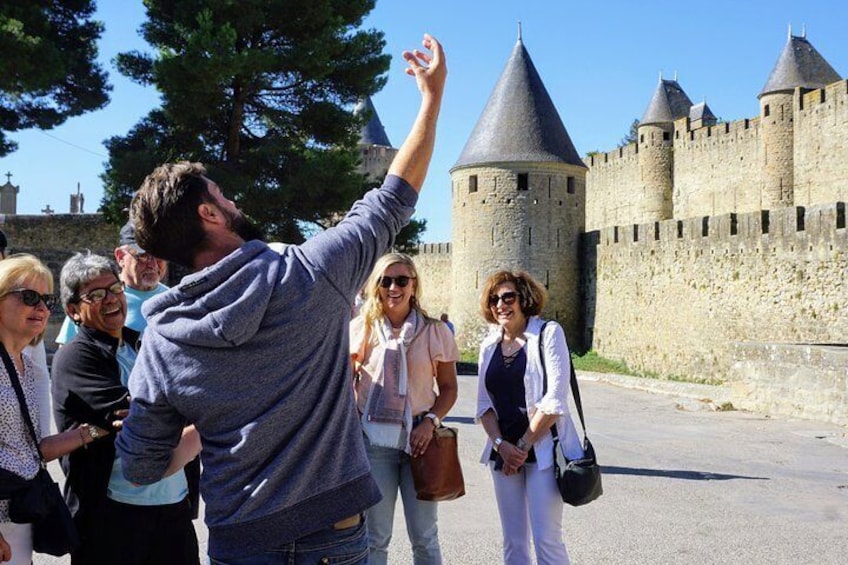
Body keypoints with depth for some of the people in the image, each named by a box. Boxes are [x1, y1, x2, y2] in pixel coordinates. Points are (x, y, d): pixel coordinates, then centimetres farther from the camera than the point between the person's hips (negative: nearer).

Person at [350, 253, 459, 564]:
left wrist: (430, 421, -9)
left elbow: (448, 387, 7)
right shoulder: (361, 328, 3)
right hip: (373, 439, 0)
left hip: (419, 438, 0)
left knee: (424, 537, 7)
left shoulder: (435, 331, 3)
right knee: (375, 536, 6)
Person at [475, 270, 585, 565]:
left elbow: (555, 399, -12)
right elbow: (484, 404, 9)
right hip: (503, 452, 5)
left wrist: (524, 446, -11)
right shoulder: (489, 345, 10)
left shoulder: (548, 333, -6)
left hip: (543, 450, -5)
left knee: (546, 539, -8)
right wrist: (501, 445, -7)